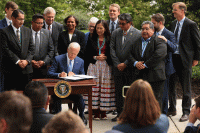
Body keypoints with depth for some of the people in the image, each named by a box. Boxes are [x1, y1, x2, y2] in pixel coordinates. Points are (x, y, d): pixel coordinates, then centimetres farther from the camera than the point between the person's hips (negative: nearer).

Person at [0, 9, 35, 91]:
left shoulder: (27, 31, 13)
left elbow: (32, 48, 9)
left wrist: (27, 60, -7)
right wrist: (17, 61, -14)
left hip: (26, 69, 4)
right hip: (11, 70, -4)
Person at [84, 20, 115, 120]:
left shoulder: (109, 40, 5)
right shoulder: (91, 40, 10)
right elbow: (87, 54, 8)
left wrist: (105, 57, -10)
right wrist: (96, 57, -6)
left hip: (106, 67, -1)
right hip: (94, 66, 1)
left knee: (105, 88, -3)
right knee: (94, 88, -5)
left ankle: (103, 112, 6)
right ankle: (96, 112, 1)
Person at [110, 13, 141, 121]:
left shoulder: (137, 34, -6)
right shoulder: (115, 33, 8)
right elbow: (112, 49, 6)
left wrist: (125, 64, -11)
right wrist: (117, 64, -3)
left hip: (130, 68, -4)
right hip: (118, 68, 4)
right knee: (118, 92, 7)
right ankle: (119, 113, 16)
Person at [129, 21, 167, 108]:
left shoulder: (158, 41, -2)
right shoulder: (137, 41, 18)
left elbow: (159, 54, -17)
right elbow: (130, 54, 15)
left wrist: (146, 65, -15)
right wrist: (135, 63, -6)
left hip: (154, 77, -5)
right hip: (139, 76, 5)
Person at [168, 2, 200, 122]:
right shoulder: (174, 24, 11)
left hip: (185, 59, -6)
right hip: (173, 58, 6)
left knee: (186, 87, 2)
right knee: (171, 84, 9)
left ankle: (186, 112, 11)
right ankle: (172, 109, 23)